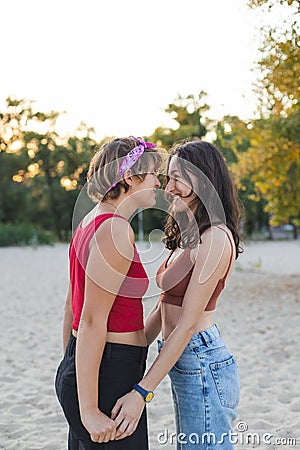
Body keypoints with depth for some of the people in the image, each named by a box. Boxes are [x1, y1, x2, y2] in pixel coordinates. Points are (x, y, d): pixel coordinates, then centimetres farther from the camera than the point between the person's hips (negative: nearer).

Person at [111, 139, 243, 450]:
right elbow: (164, 306, 14)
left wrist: (142, 391, -20)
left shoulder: (216, 238, -17)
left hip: (203, 366, -9)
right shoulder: (188, 235, 12)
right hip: (184, 365, 9)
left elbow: (187, 323, -20)